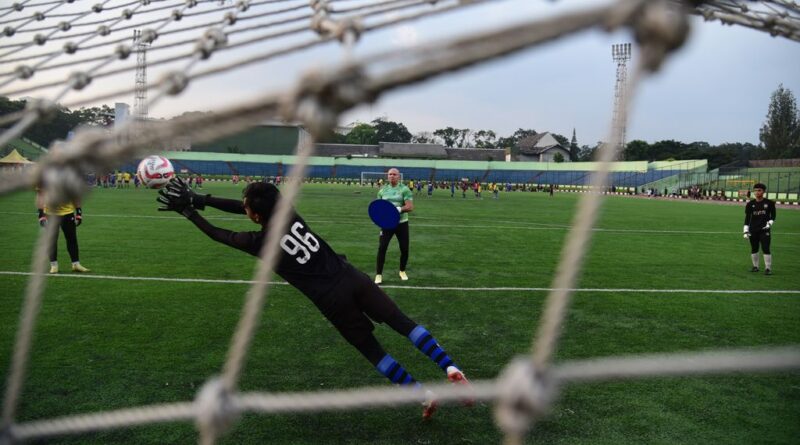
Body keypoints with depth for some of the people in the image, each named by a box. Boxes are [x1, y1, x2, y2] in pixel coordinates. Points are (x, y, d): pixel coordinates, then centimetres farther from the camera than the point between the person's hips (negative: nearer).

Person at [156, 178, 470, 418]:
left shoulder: (259, 242, -7)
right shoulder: (289, 213, 6)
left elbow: (218, 234, 10)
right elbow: (243, 207, 19)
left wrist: (187, 210, 21)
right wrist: (200, 199, 22)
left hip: (334, 300, -4)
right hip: (353, 277, 5)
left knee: (373, 352, 12)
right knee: (403, 323, 8)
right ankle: (452, 370, -1)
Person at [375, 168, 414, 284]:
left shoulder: (404, 189, -6)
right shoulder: (382, 190, 4)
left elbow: (410, 207, -15)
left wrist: (399, 209, -32)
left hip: (401, 223, -1)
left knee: (404, 249, 5)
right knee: (381, 248, -8)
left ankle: (402, 271, 30)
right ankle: (378, 274, 2)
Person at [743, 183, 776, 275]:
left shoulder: (769, 203, -1)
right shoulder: (750, 204, 3)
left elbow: (773, 215, 8)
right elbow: (747, 218, 4)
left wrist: (770, 223, -9)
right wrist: (746, 231, -1)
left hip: (765, 230, -2)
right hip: (753, 230, 2)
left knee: (766, 249, -7)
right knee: (754, 249, 8)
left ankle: (768, 268, 1)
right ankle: (755, 266, 21)